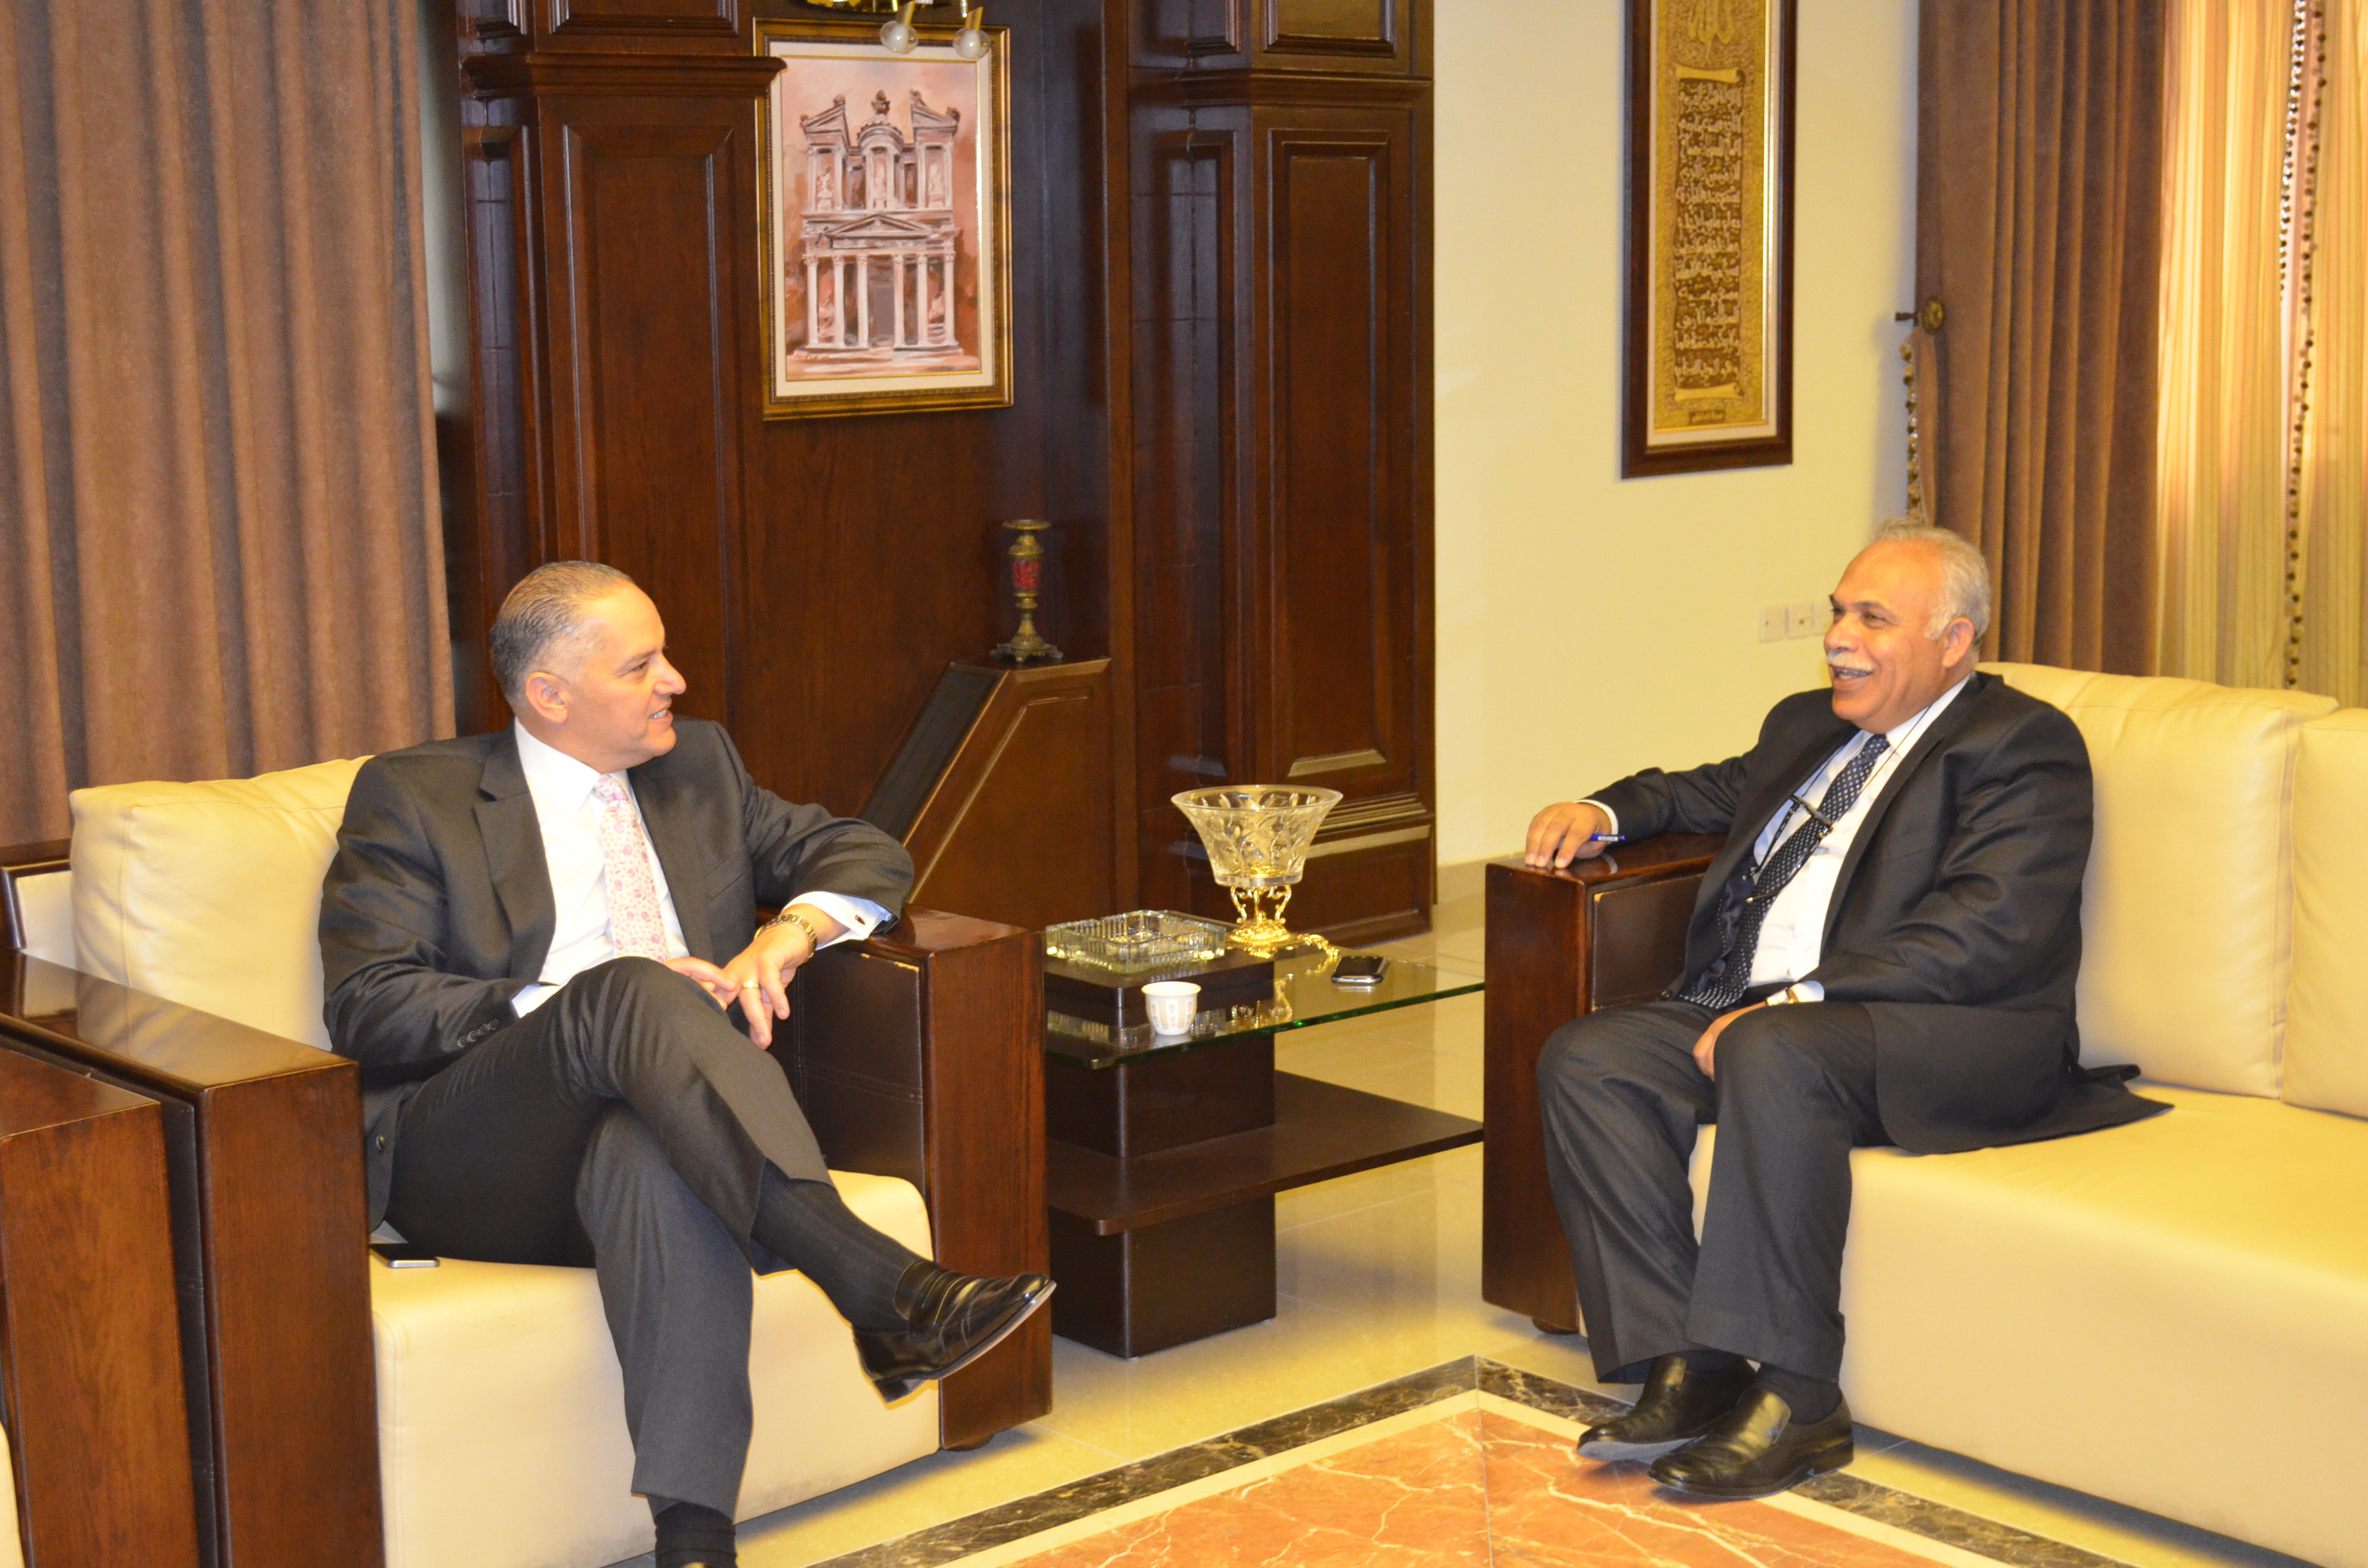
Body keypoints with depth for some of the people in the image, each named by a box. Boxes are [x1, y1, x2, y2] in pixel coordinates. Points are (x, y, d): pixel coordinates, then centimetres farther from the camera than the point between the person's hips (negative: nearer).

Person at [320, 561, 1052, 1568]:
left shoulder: (698, 767, 21)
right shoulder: (414, 797, 7)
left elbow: (867, 854, 21)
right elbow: (368, 1009, -5)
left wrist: (790, 932, -4)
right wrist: (592, 1001, -16)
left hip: (642, 1133, 3)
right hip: (471, 1164, -2)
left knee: (656, 1160, -37)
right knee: (629, 988, -34)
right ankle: (877, 1288, -45)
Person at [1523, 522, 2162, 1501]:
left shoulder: (2024, 746, -3)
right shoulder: (1807, 725, 23)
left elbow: (1992, 932, -17)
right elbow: (1721, 791, 45)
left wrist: (1800, 999, -24)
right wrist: (1607, 812, 22)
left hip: (1955, 1041, -8)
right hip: (1755, 1013, 8)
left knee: (1776, 1056, -37)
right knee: (1586, 1060, -14)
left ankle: (1794, 1396, -28)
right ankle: (1684, 1370, -18)